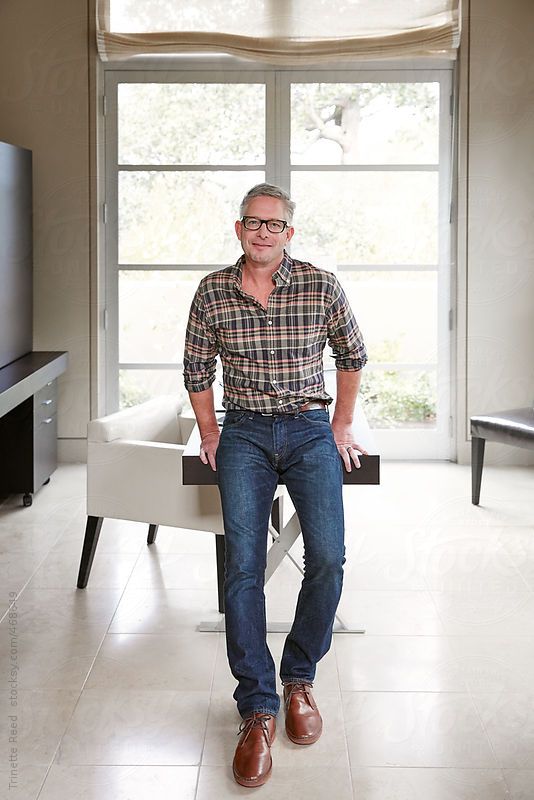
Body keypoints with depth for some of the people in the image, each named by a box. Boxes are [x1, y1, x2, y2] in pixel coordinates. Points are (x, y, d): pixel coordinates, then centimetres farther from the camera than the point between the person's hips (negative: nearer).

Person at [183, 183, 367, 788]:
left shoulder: (321, 286, -2)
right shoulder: (212, 292, 0)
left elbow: (352, 354, 12)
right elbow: (196, 368, 13)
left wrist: (342, 425, 12)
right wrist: (209, 433, 11)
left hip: (310, 431, 0)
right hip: (244, 434, 1)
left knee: (328, 559, -16)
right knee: (243, 566, -12)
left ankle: (299, 678, 8)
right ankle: (258, 710, -7)